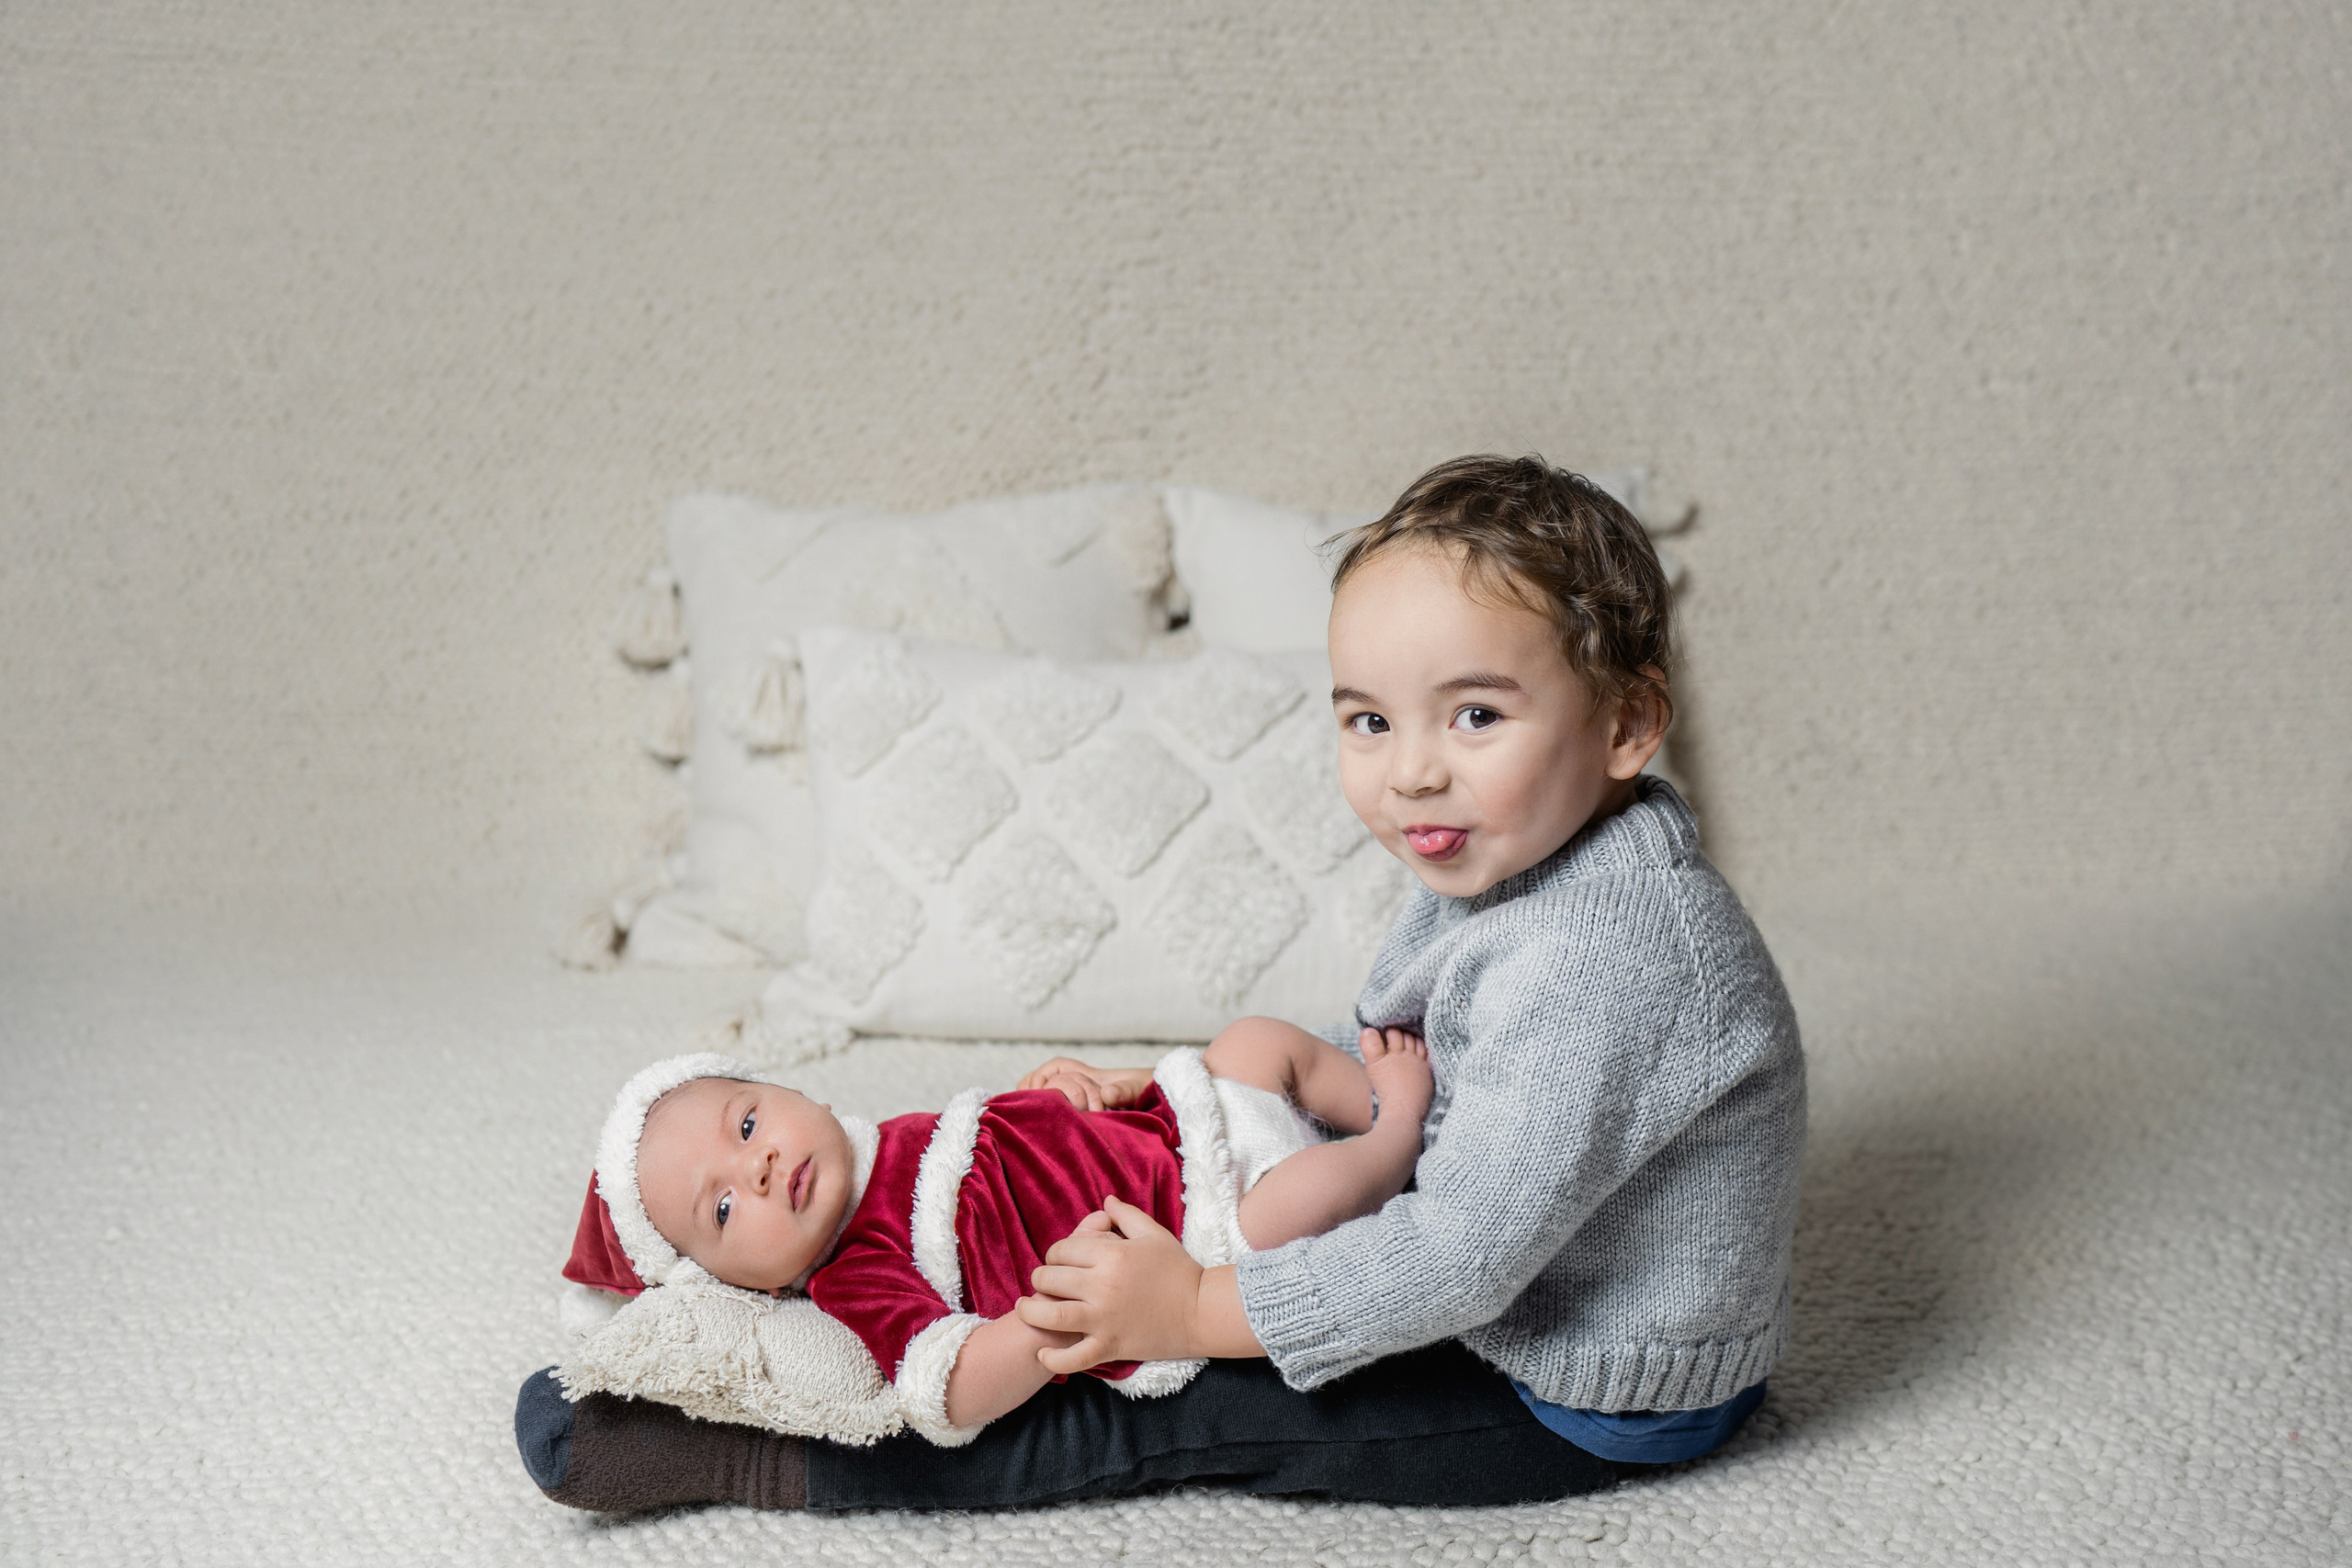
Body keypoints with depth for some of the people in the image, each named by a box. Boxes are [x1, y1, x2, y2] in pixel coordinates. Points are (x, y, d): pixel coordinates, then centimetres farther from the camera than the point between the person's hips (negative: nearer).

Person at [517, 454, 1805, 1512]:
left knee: (1180, 1412, -12)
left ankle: (796, 1456, -7)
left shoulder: (1593, 958, -32)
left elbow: (1468, 1254, -33)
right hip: (1498, 1297, 9)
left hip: (1579, 1406, -9)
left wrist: (1194, 1313, -25)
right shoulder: (1495, 866, 1)